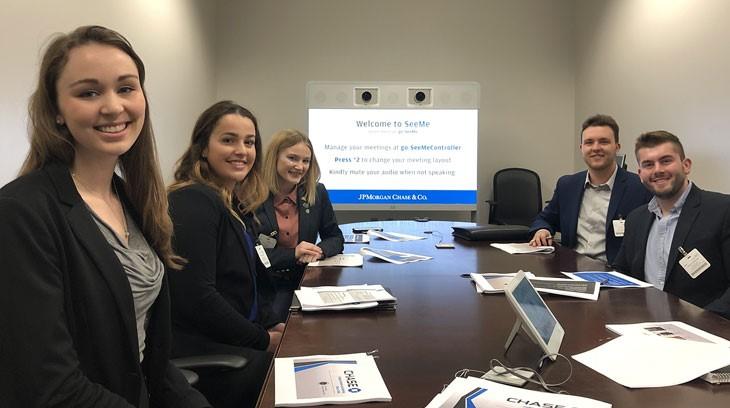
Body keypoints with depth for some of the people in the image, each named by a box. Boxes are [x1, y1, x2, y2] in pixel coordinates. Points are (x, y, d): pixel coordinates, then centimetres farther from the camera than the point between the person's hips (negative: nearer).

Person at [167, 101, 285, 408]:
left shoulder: (230, 203, 12)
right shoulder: (194, 201, -17)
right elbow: (196, 295, -24)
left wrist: (271, 324, 2)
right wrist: (263, 340, -14)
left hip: (233, 339, 9)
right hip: (199, 351, -9)